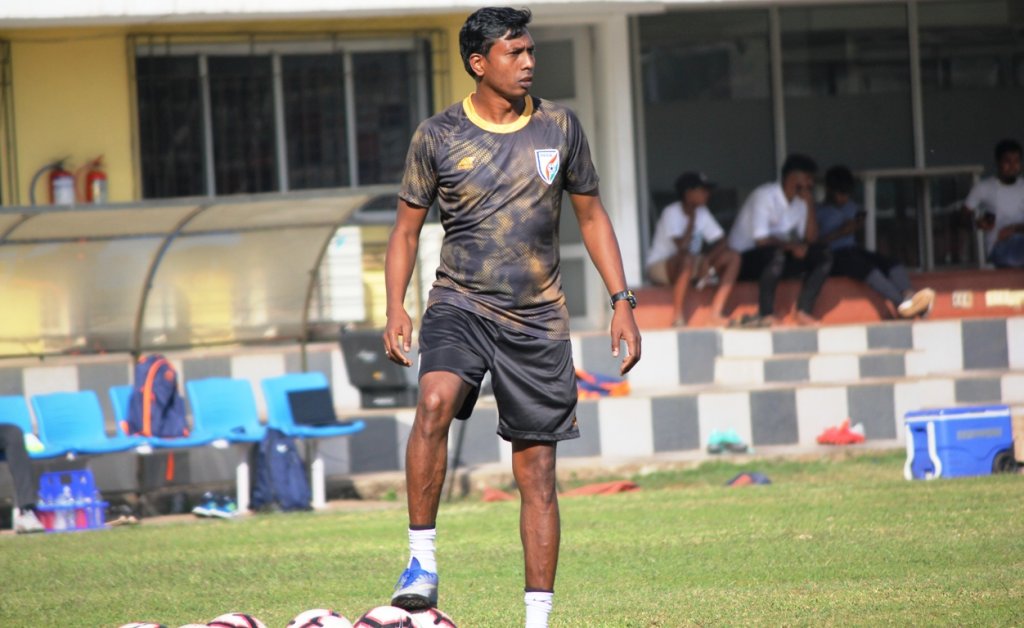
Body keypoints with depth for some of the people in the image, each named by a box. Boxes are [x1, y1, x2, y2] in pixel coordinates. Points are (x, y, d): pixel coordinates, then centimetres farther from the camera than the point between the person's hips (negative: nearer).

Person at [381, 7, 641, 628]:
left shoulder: (559, 127, 4)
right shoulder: (438, 136, -1)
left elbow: (592, 216, 13)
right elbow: (407, 228, 7)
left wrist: (623, 303, 6)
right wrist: (396, 307, -7)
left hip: (538, 320, 2)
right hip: (460, 304, -2)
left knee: (537, 470, 2)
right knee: (435, 402, -31)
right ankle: (422, 562, -24)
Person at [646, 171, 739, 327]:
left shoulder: (702, 213, 3)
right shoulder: (672, 213, -18)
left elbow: (720, 242, 0)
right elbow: (682, 246, -30)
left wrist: (707, 260, -19)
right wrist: (692, 218, -20)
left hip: (690, 267, 7)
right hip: (659, 267, -7)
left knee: (733, 257, -10)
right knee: (687, 258, -41)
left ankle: (715, 313, -19)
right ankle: (677, 318, -34)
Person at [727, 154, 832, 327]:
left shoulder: (800, 201, 6)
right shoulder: (764, 195, -18)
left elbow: (811, 239, -1)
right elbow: (761, 240, -24)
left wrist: (810, 204, -7)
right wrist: (791, 246, -19)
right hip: (744, 259, -8)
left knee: (823, 255, -8)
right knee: (775, 253, -40)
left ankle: (804, 312, -12)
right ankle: (766, 315, -30)